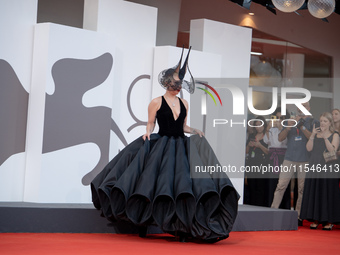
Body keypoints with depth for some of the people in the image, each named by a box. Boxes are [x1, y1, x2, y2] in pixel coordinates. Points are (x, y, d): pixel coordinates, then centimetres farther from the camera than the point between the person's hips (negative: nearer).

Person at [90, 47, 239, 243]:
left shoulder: (184, 104, 14)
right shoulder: (156, 102, 2)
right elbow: (150, 124, 4)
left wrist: (194, 131, 1)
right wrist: (148, 133, -16)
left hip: (181, 147, 3)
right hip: (161, 145, -3)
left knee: (184, 187, -10)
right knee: (152, 185, -9)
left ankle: (184, 227, -10)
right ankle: (143, 223, 3)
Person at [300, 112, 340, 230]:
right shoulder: (316, 134, 13)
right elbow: (309, 148, 1)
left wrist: (325, 137, -17)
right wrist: (313, 135, -9)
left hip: (328, 167, -4)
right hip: (315, 166, 4)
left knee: (328, 192, -4)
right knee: (314, 192, 4)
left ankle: (329, 221, 2)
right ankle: (315, 219, 11)